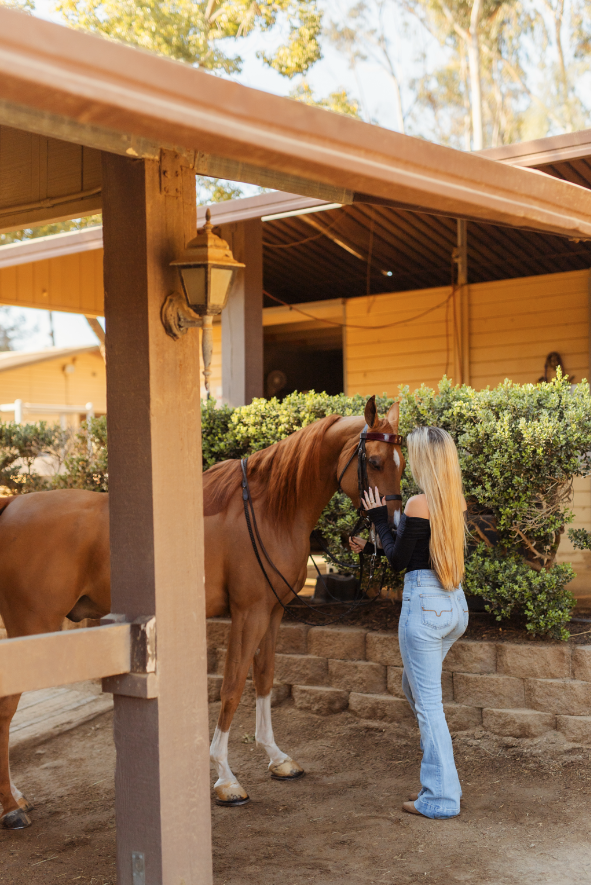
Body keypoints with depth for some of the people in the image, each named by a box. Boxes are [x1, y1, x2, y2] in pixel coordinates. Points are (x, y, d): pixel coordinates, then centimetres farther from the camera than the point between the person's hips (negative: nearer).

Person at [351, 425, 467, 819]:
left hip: (424, 604, -8)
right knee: (415, 685, 24)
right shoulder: (456, 501, 7)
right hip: (456, 603, 8)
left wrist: (380, 517, 2)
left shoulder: (418, 504, -18)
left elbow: (399, 559, -9)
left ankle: (441, 798, 8)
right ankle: (440, 778, 28)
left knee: (428, 702, 1)